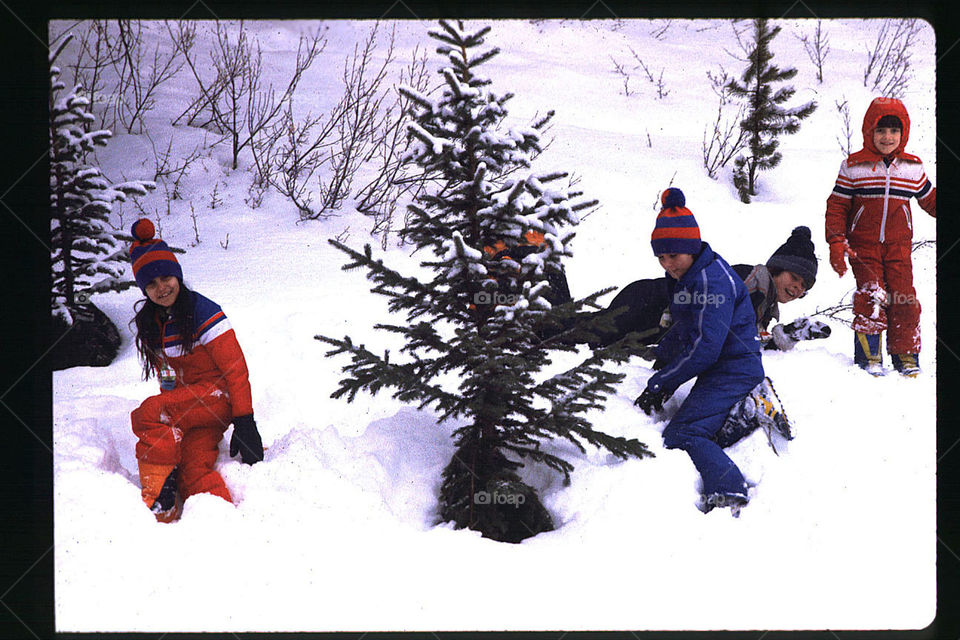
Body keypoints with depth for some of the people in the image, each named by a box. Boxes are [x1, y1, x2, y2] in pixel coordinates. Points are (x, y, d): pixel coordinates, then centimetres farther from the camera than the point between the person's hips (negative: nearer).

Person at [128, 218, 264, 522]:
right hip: (186, 404, 7)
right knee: (193, 473, -19)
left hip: (217, 397, -6)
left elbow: (235, 367, -13)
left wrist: (244, 421, -18)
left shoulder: (202, 311, -11)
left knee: (148, 413, -29)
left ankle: (160, 498, -27)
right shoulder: (150, 323, 10)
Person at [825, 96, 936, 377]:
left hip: (899, 246, 2)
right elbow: (837, 206, 3)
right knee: (871, 297, -10)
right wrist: (836, 243, -6)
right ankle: (868, 356, 1)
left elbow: (930, 199, 22)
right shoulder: (853, 167, 0)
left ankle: (906, 356, 8)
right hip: (863, 246, -2)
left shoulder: (913, 167, 7)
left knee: (904, 298, -5)